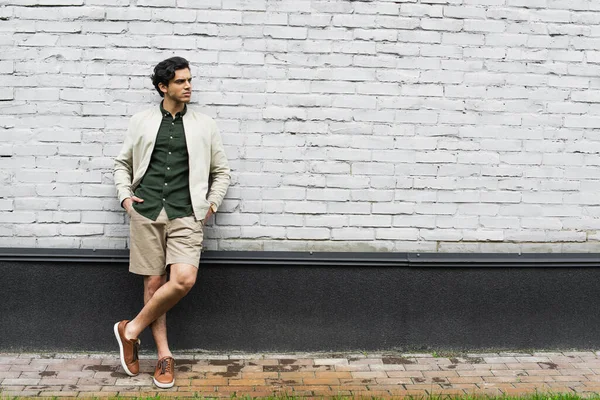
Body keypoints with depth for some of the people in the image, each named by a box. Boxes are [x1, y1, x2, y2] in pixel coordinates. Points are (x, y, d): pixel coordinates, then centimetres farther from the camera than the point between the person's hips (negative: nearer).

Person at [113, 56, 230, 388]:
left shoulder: (204, 125, 9)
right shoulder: (141, 122, 10)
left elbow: (221, 170, 16)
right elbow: (122, 163, 19)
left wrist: (212, 203, 5)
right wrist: (125, 196, 5)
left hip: (185, 215, 0)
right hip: (146, 212, 1)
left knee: (184, 279, -18)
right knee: (154, 282, 2)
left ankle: (132, 329, 3)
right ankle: (164, 355, 15)